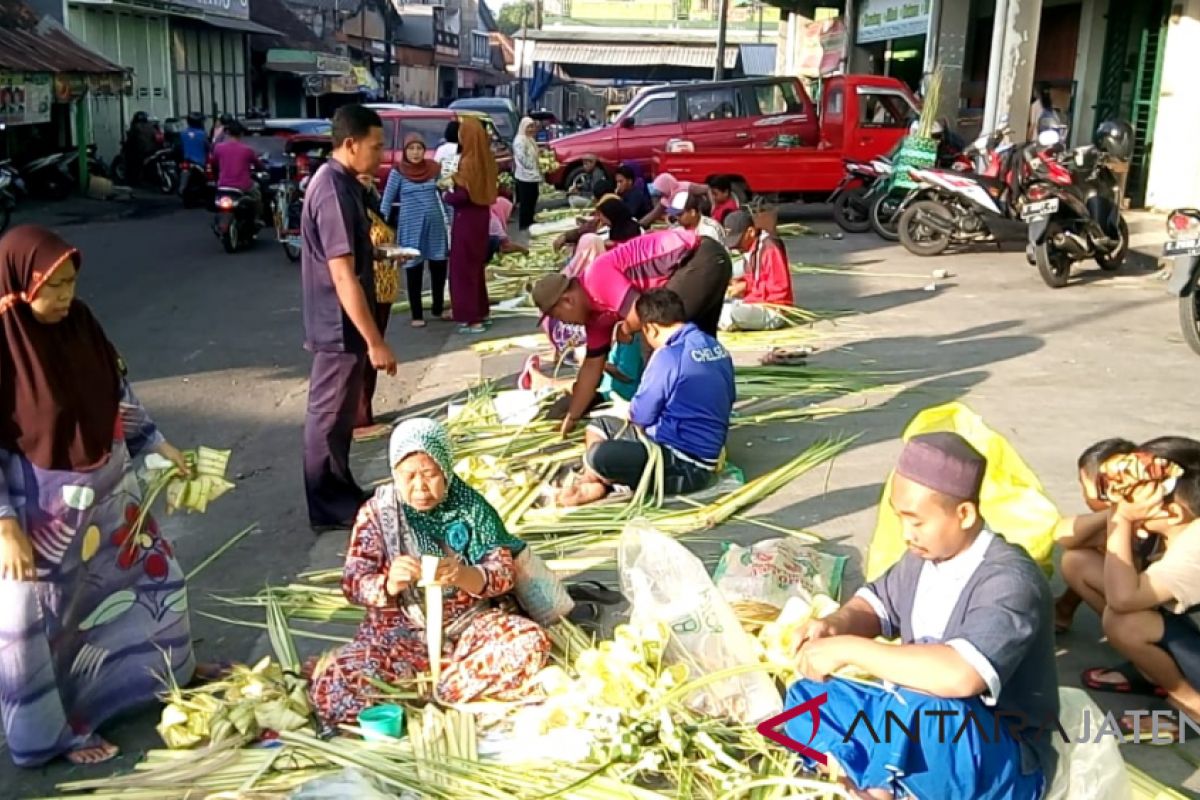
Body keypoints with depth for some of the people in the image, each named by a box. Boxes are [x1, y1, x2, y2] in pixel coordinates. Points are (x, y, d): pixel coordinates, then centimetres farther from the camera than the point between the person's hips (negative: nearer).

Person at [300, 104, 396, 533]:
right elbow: (342, 276, -26)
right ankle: (330, 509, 15)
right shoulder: (334, 192, -23)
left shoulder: (338, 181, 8)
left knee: (340, 413, 18)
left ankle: (341, 495, 31)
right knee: (329, 416, 3)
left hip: (343, 323, 10)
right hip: (341, 325, -10)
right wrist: (375, 340, -25)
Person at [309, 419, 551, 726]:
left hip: (468, 627, 0)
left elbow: (503, 574, -7)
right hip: (398, 634, 1)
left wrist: (464, 576, -30)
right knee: (329, 687, -26)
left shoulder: (470, 506, -3)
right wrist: (389, 583, -30)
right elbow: (352, 584, -6)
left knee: (531, 641, -29)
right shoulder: (376, 513, -3)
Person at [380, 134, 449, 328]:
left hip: (435, 224, 3)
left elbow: (445, 195, 10)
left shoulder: (434, 168, 2)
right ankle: (417, 315, 13)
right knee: (414, 269, 4)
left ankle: (438, 308, 27)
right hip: (411, 226, -3)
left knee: (439, 266, 9)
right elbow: (387, 200, -5)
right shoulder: (398, 171, -7)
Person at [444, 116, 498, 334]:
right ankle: (481, 312, 26)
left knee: (463, 267, 0)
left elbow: (463, 195, -23)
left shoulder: (467, 161, -20)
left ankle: (472, 318, 2)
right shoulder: (486, 158, 4)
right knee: (476, 264, 19)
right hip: (481, 215, 8)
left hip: (467, 219, -8)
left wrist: (447, 195, -4)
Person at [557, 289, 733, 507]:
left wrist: (626, 409, 14)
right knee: (599, 426, 18)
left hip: (686, 466, -10)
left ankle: (594, 482, 7)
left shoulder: (668, 357, -19)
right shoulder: (715, 346, 6)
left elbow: (639, 417, -10)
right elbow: (727, 400, 19)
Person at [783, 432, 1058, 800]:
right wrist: (834, 626, -5)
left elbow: (961, 676, -41)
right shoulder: (927, 556, -1)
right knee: (806, 696, 1)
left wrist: (850, 648, -32)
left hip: (1003, 761, -8)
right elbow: (878, 603, 19)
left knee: (916, 714, -38)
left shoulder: (1010, 579, -25)